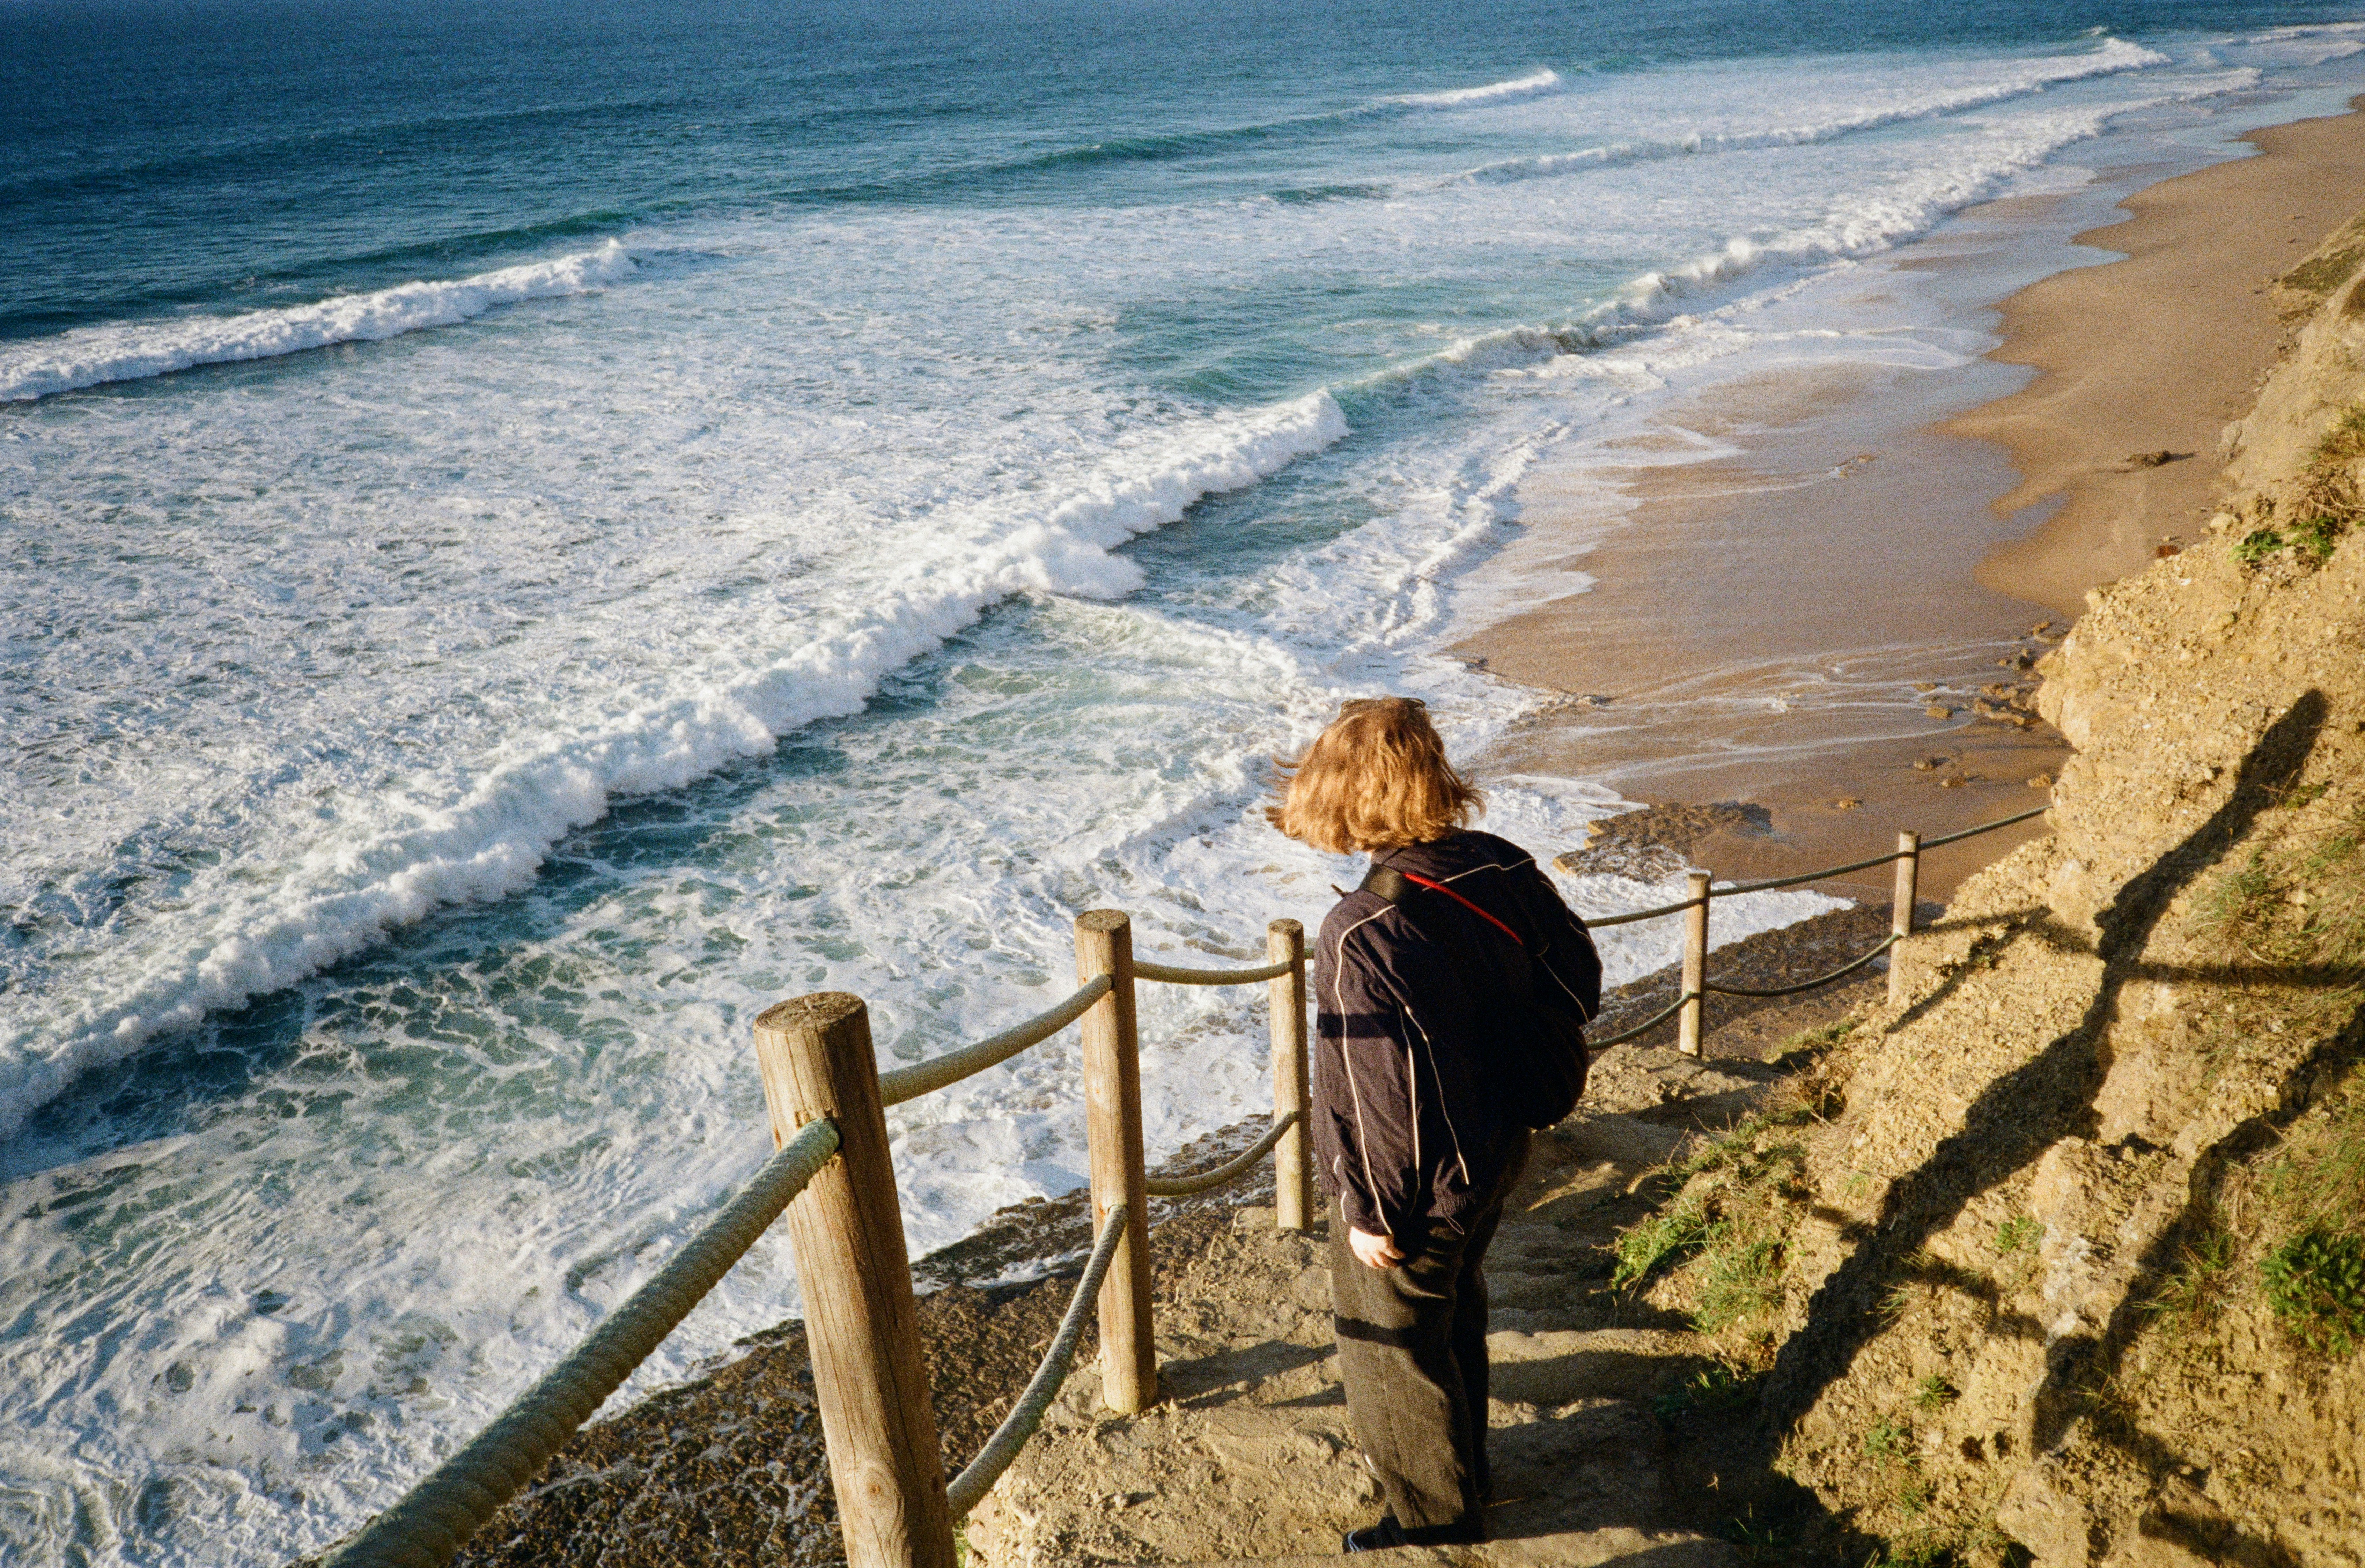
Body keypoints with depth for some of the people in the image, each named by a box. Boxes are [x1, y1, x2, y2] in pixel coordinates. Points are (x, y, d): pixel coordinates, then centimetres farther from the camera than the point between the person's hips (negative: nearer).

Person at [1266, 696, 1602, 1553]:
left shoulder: (1365, 930, -32)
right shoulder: (1504, 868, -10)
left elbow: (1383, 1091, -28)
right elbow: (1577, 977, 4)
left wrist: (1369, 1209, -14)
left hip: (1412, 1192, -7)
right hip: (1495, 1155, 8)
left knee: (1391, 1345, 17)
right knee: (1456, 1317, 29)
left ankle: (1436, 1512, 37)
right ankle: (1460, 1460, 51)